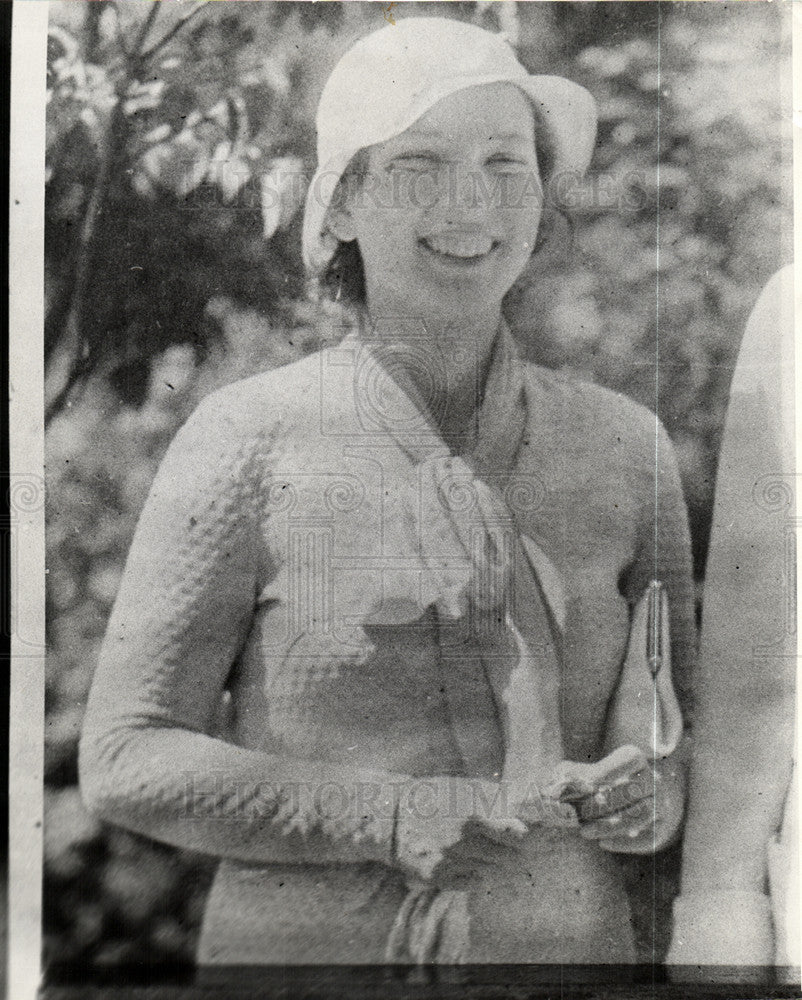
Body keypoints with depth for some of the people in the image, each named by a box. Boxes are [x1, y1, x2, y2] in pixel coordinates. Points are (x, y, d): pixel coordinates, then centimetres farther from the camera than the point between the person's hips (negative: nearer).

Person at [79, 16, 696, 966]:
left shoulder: (623, 445, -4)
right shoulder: (249, 437, -12)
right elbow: (126, 763, -10)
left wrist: (650, 794, -15)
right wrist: (427, 821, -19)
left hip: (566, 942, 3)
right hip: (303, 942, -2)